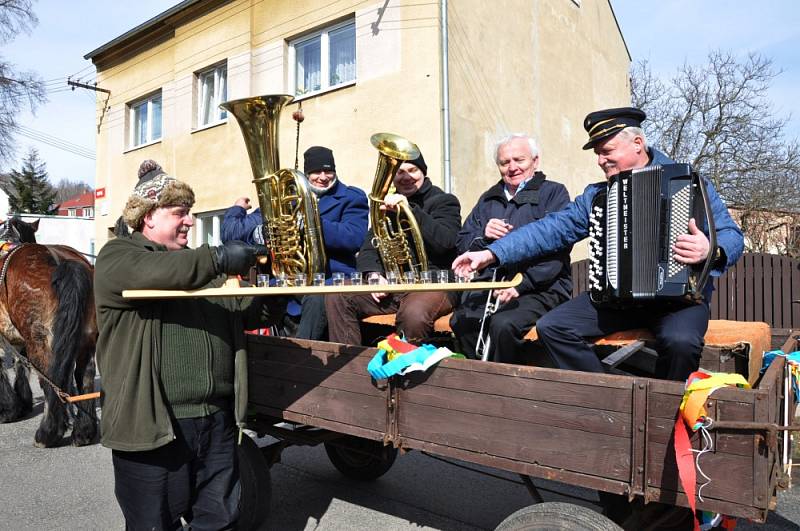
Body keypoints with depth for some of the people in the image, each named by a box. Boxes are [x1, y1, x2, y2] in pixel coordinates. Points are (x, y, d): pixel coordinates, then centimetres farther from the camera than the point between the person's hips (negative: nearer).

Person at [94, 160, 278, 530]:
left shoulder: (203, 268, 19)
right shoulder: (116, 256, -1)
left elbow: (249, 310, 17)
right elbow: (147, 273, -25)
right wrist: (216, 259, -26)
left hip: (217, 420, 6)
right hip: (152, 424, -5)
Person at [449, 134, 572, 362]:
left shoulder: (553, 193, 5)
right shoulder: (489, 199, 23)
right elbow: (462, 244, 17)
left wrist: (520, 284, -19)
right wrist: (483, 235, -6)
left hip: (540, 287, -4)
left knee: (503, 324, -32)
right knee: (461, 322, -26)